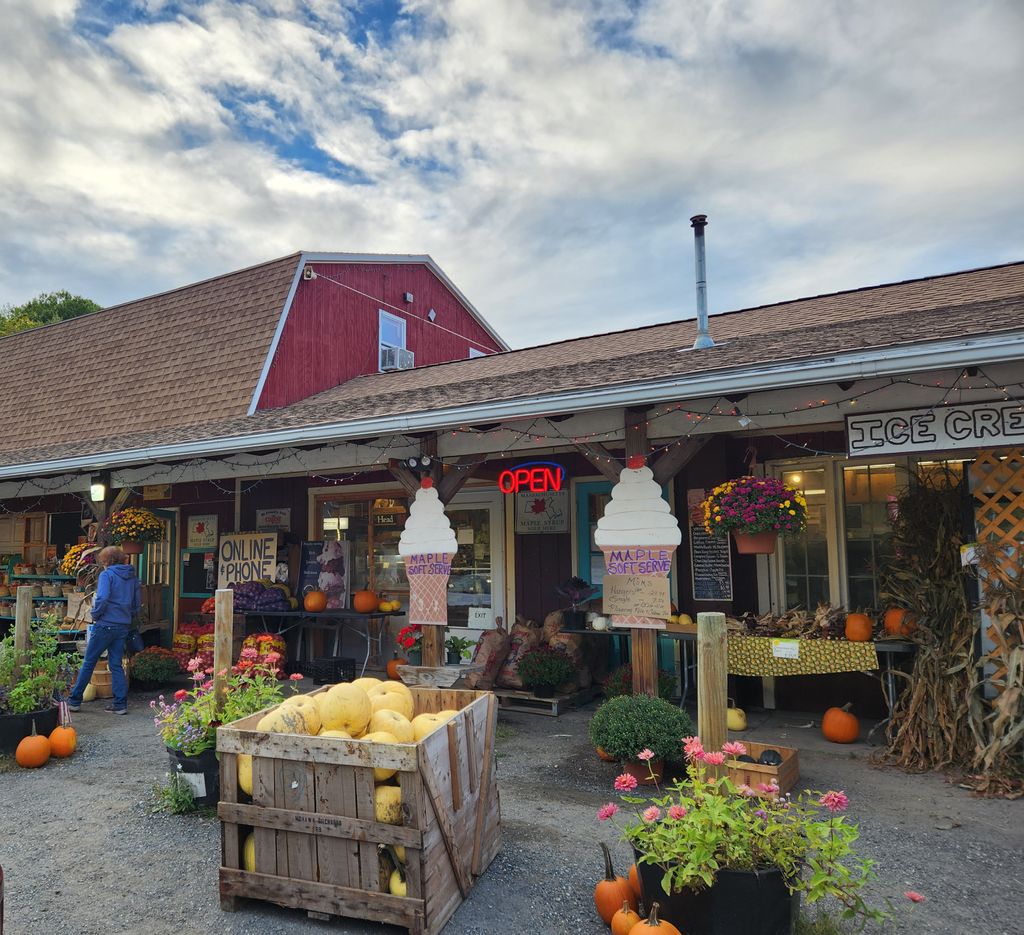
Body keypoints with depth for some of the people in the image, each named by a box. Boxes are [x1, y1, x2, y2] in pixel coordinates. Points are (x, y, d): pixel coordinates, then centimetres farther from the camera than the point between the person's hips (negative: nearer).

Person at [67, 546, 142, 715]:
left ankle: (74, 701, 18)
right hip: (124, 626, 6)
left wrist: (95, 615, -7)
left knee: (88, 663, 8)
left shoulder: (107, 574, -8)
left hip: (105, 625, -6)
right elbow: (138, 602, 14)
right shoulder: (132, 577, 10)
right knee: (116, 665, 10)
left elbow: (102, 598, -22)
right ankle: (120, 704, 9)